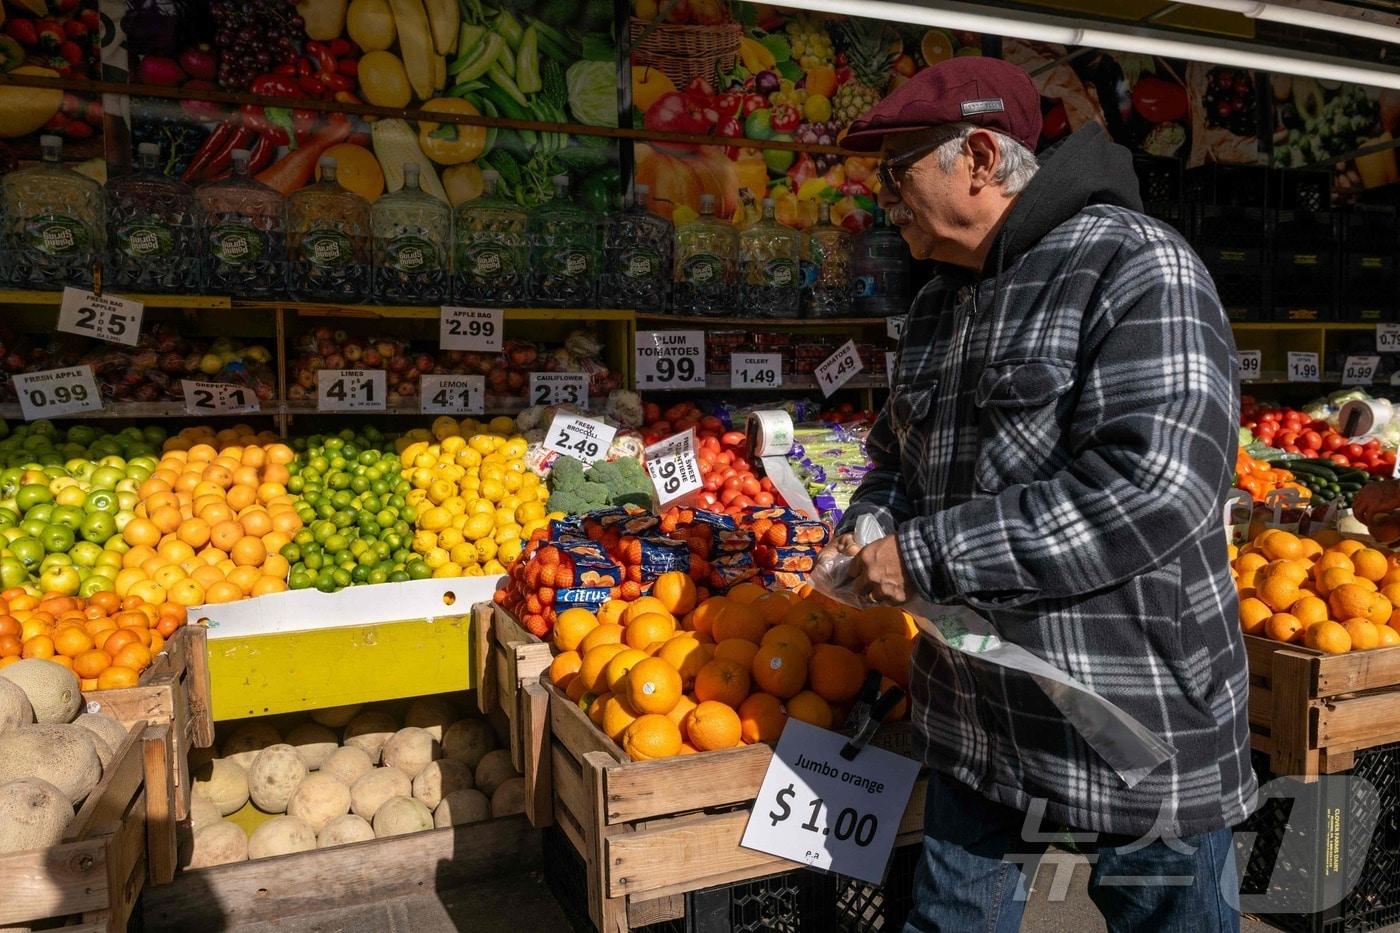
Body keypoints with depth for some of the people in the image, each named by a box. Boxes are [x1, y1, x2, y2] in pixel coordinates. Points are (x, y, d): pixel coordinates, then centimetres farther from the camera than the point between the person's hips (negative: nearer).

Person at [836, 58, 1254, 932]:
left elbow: (1158, 487, -28)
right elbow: (900, 451, 22)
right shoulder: (940, 305, 9)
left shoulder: (1136, 265, -16)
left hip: (1139, 726, -7)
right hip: (974, 719, 7)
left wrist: (929, 555, -23)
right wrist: (868, 527, -1)